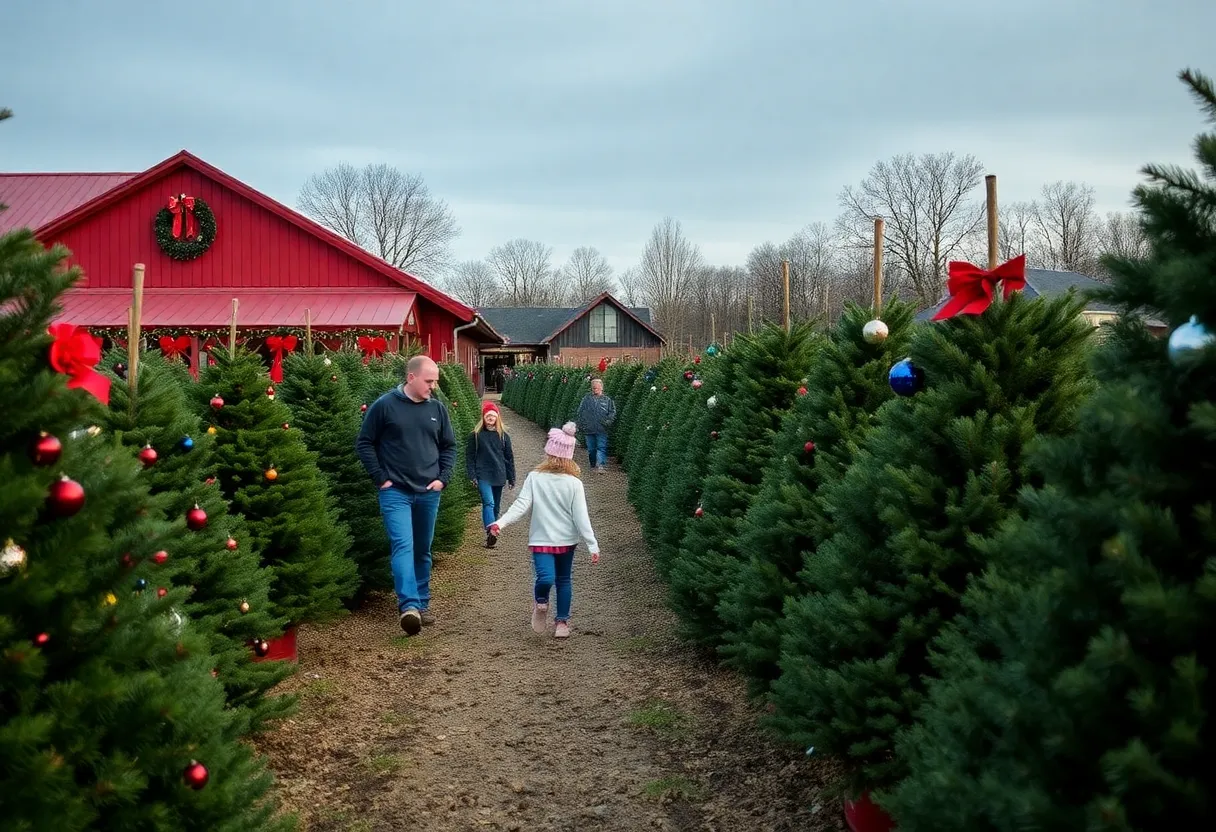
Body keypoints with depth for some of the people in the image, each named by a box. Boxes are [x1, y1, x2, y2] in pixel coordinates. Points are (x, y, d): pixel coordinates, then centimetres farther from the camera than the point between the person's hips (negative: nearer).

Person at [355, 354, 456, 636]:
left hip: (428, 493, 4)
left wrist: (443, 478, 2)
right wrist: (381, 478, -7)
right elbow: (364, 443, -2)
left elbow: (449, 446, 15)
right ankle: (409, 606, -26)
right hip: (395, 492, -4)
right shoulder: (384, 405, -6)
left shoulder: (437, 408, 5)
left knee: (423, 550, 13)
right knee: (403, 546, -18)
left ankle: (422, 604, 24)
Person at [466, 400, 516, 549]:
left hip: (498, 476, 4)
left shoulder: (503, 435, 8)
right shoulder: (476, 435, 1)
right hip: (483, 476, -3)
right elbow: (469, 456, 2)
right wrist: (472, 476, -6)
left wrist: (511, 478, 9)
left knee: (496, 507, 8)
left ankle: (492, 534, 17)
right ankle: (491, 532, -32)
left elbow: (509, 457, 11)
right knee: (489, 503, -20)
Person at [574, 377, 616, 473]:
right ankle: (593, 465, 20)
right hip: (588, 428, 2)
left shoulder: (607, 400, 8)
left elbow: (613, 412, 6)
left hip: (601, 429, -2)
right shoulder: (586, 399, 9)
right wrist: (579, 424, 2)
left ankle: (600, 465, -18)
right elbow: (579, 412, 10)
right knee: (591, 449, 9)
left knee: (601, 447, -11)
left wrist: (608, 421, -9)